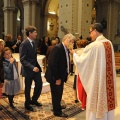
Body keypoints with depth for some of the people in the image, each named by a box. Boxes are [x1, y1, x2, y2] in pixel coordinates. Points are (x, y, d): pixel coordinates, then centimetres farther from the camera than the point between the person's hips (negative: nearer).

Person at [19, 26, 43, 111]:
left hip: (35, 67, 7)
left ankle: (34, 100, 33)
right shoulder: (24, 44, -19)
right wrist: (32, 67, -28)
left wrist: (36, 66, 5)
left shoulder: (33, 42, 5)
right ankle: (27, 104, 30)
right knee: (28, 87, 9)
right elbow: (22, 60, -22)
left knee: (39, 84, 9)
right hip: (28, 69, -7)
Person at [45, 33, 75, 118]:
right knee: (56, 94, 5)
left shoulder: (66, 49, 6)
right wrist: (57, 78, -22)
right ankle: (57, 111, 21)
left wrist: (66, 74, 4)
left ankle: (57, 106, 43)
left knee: (59, 93, 22)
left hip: (61, 75, 9)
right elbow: (53, 64, -25)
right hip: (56, 76, -8)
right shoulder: (57, 48, -21)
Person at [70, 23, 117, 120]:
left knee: (96, 106, 8)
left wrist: (74, 53, 9)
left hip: (97, 80, -7)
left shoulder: (93, 46, -20)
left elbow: (80, 61, -10)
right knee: (107, 103, 19)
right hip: (107, 80, 7)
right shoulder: (109, 43, 2)